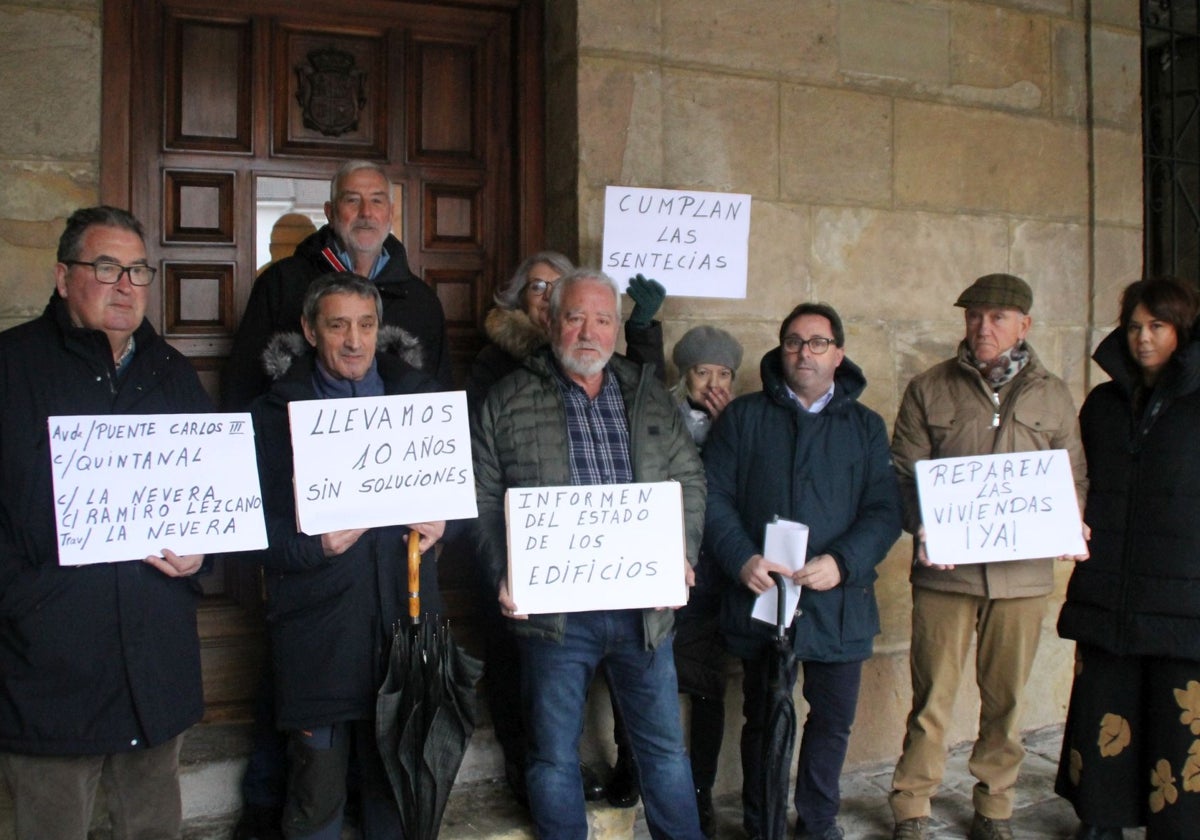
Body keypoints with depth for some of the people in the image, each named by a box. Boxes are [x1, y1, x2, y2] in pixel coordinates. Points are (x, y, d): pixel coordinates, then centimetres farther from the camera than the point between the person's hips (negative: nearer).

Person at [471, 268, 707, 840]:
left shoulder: (650, 396, 11)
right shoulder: (508, 402, 2)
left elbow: (689, 480, 11)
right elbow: (485, 499, -1)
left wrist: (682, 556, -3)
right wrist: (503, 574, -13)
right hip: (552, 608, -2)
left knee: (665, 747, 13)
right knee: (554, 755, 11)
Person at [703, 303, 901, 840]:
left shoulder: (866, 426, 8)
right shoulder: (744, 417, 4)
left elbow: (885, 511, -1)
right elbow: (714, 496, -3)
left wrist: (842, 562, -18)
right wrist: (741, 559, -18)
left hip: (838, 603, 1)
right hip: (761, 595, -1)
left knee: (833, 719, 11)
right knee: (763, 718, 12)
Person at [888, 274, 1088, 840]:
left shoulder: (1052, 396, 10)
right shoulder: (929, 390, 4)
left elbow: (1073, 478, 13)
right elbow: (903, 472, 2)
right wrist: (922, 526, -16)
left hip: (1023, 574, 2)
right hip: (944, 570, -2)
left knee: (1005, 698, 11)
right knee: (932, 696, 2)